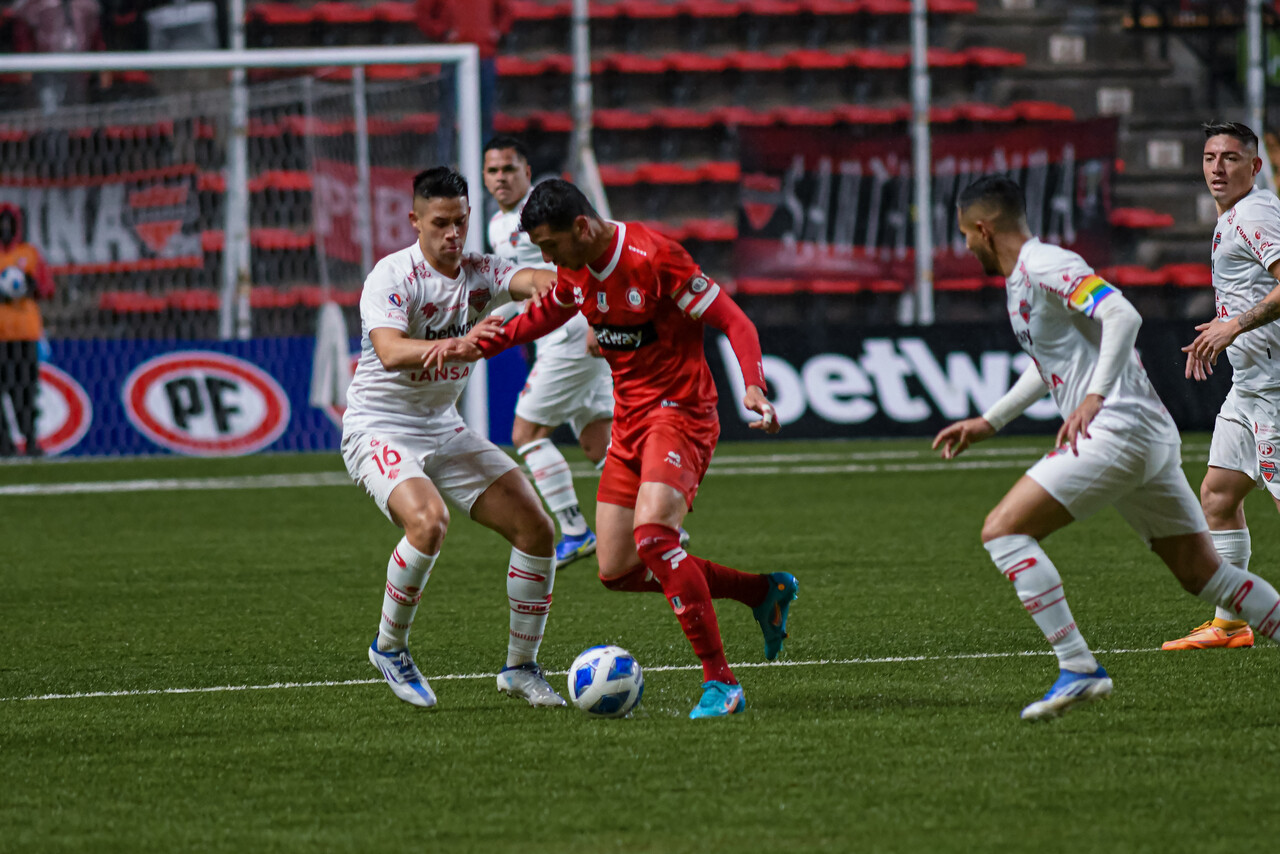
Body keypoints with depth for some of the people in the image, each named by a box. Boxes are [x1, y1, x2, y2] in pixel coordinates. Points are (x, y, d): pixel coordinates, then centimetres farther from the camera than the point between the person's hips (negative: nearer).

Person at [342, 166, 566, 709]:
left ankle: (520, 667, 12)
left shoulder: (478, 273, -1)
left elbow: (529, 280, -22)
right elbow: (389, 353, -34)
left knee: (536, 528, -2)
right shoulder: (392, 276, -17)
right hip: (379, 429, -7)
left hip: (444, 430, 7)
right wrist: (461, 343, -50)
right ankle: (389, 648, -10)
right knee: (428, 521, -33)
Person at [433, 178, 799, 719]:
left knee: (652, 535, -29)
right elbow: (544, 314, 26)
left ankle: (720, 684, -24)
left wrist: (754, 388, -33)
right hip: (630, 420, 9)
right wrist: (482, 344, 11)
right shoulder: (575, 270, 4)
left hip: (679, 413, -9)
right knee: (617, 571, 5)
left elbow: (734, 322, -18)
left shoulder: (654, 258, -20)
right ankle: (764, 593, 20)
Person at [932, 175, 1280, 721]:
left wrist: (1094, 398, -31)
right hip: (1151, 436, 10)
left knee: (1003, 530, -11)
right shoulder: (1023, 278, 22)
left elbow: (1122, 316, -22)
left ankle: (1078, 668, -17)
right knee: (1203, 574, 11)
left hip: (1118, 428, -10)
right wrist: (988, 423, 38)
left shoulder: (1045, 266, -9)